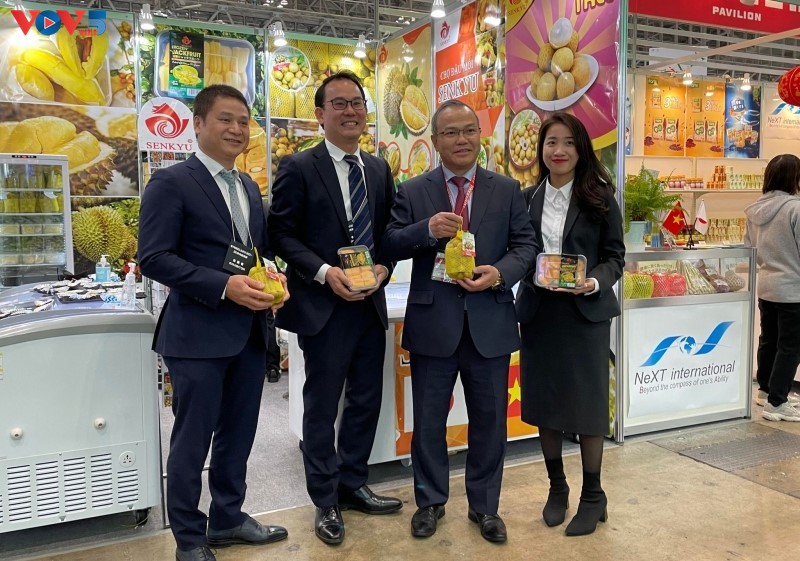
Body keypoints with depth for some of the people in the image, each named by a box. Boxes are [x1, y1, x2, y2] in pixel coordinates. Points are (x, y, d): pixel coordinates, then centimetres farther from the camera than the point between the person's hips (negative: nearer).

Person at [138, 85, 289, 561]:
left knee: (238, 436, 18)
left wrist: (274, 281, -2)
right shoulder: (171, 183, -8)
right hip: (199, 334, -7)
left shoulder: (250, 188, 15)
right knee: (193, 441, 5)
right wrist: (224, 285, -23)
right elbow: (154, 257, -15)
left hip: (251, 330, 7)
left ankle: (228, 518, 36)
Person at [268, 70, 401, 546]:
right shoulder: (298, 168, -6)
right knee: (322, 406, 7)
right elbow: (283, 235, -9)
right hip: (323, 305, -5)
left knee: (366, 400, 15)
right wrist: (325, 272, -20)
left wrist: (384, 267, -6)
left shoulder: (379, 169, 10)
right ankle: (326, 502, 24)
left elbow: (388, 232, 13)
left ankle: (353, 485, 34)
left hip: (371, 302, 6)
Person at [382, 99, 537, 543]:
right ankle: (430, 501, 32)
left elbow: (525, 245, 3)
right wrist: (427, 229, -22)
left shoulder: (507, 190, 6)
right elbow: (389, 246, -4)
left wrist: (500, 273, -17)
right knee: (428, 420, 11)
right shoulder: (412, 192, 3)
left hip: (490, 323, 1)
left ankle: (484, 506, 31)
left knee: (489, 420, 12)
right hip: (432, 324, -1)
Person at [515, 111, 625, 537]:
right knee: (544, 401, 10)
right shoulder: (527, 199, 4)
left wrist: (594, 283, -20)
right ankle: (557, 487, 28)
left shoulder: (599, 198, -2)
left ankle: (592, 496, 21)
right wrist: (534, 277, -12)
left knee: (586, 402, 4)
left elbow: (615, 257, -3)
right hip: (539, 312, 3)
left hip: (585, 312, -2)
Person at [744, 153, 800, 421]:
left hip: (764, 286, 7)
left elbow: (748, 246, 12)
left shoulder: (755, 209, 3)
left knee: (768, 339, 19)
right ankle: (777, 404, 5)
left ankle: (765, 390, 34)